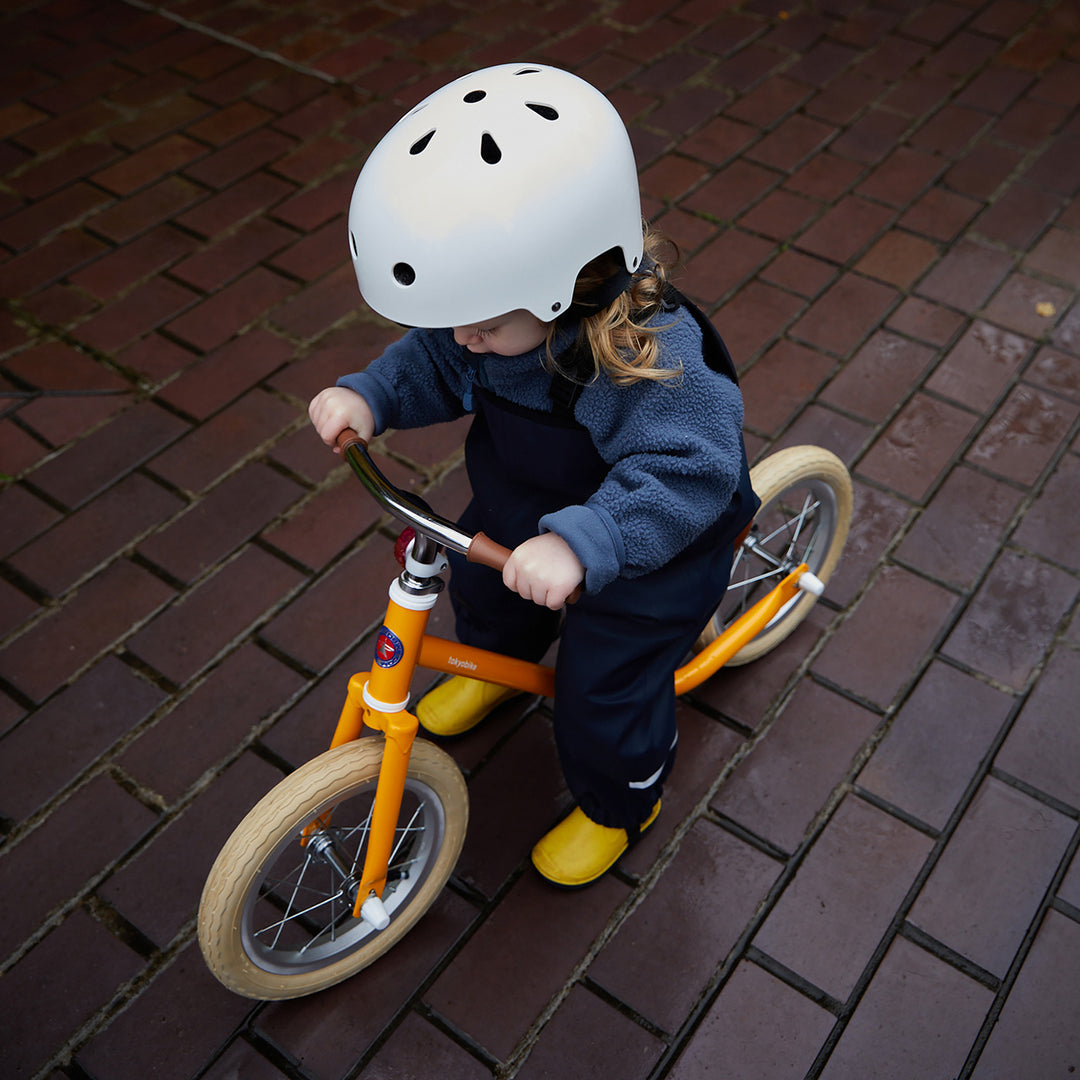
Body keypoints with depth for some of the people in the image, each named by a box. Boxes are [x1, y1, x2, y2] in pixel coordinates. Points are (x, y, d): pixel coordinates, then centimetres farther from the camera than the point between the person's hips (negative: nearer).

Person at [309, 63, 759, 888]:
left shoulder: (653, 359, -41)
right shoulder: (493, 309, -20)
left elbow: (688, 475, -44)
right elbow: (432, 364, -5)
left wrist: (582, 544, -57)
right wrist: (366, 394, -25)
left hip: (643, 551, -6)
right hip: (522, 510, 7)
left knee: (605, 696, 7)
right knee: (483, 590, 30)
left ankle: (617, 808, 41)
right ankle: (495, 667, 67)